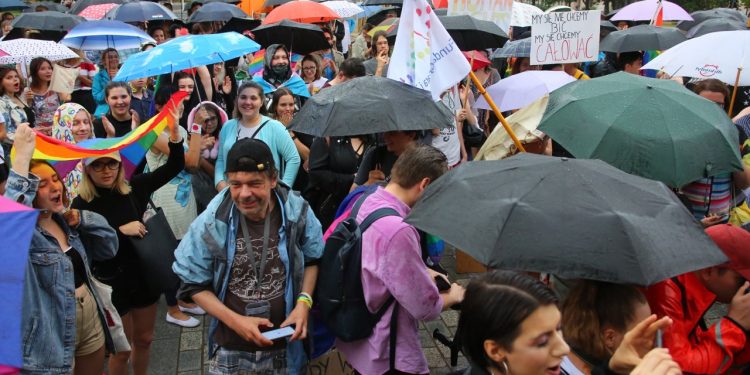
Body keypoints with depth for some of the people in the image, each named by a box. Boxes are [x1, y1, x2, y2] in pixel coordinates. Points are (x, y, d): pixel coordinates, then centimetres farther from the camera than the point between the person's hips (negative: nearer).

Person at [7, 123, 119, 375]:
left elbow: (109, 248, 9)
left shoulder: (64, 220, 5)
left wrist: (82, 219, -7)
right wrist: (22, 155, -41)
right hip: (54, 333, -7)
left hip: (91, 319, 7)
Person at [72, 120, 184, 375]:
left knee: (144, 340, 20)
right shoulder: (82, 205, -14)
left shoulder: (133, 189, -5)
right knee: (121, 349, 11)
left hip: (144, 275, 4)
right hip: (111, 283, -4)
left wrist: (174, 130, -19)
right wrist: (121, 231, -24)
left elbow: (175, 166, -7)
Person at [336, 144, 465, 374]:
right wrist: (453, 295, -5)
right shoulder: (398, 230, -32)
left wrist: (423, 273, 11)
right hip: (386, 356, -9)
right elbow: (426, 308, -24)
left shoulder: (367, 200, -4)